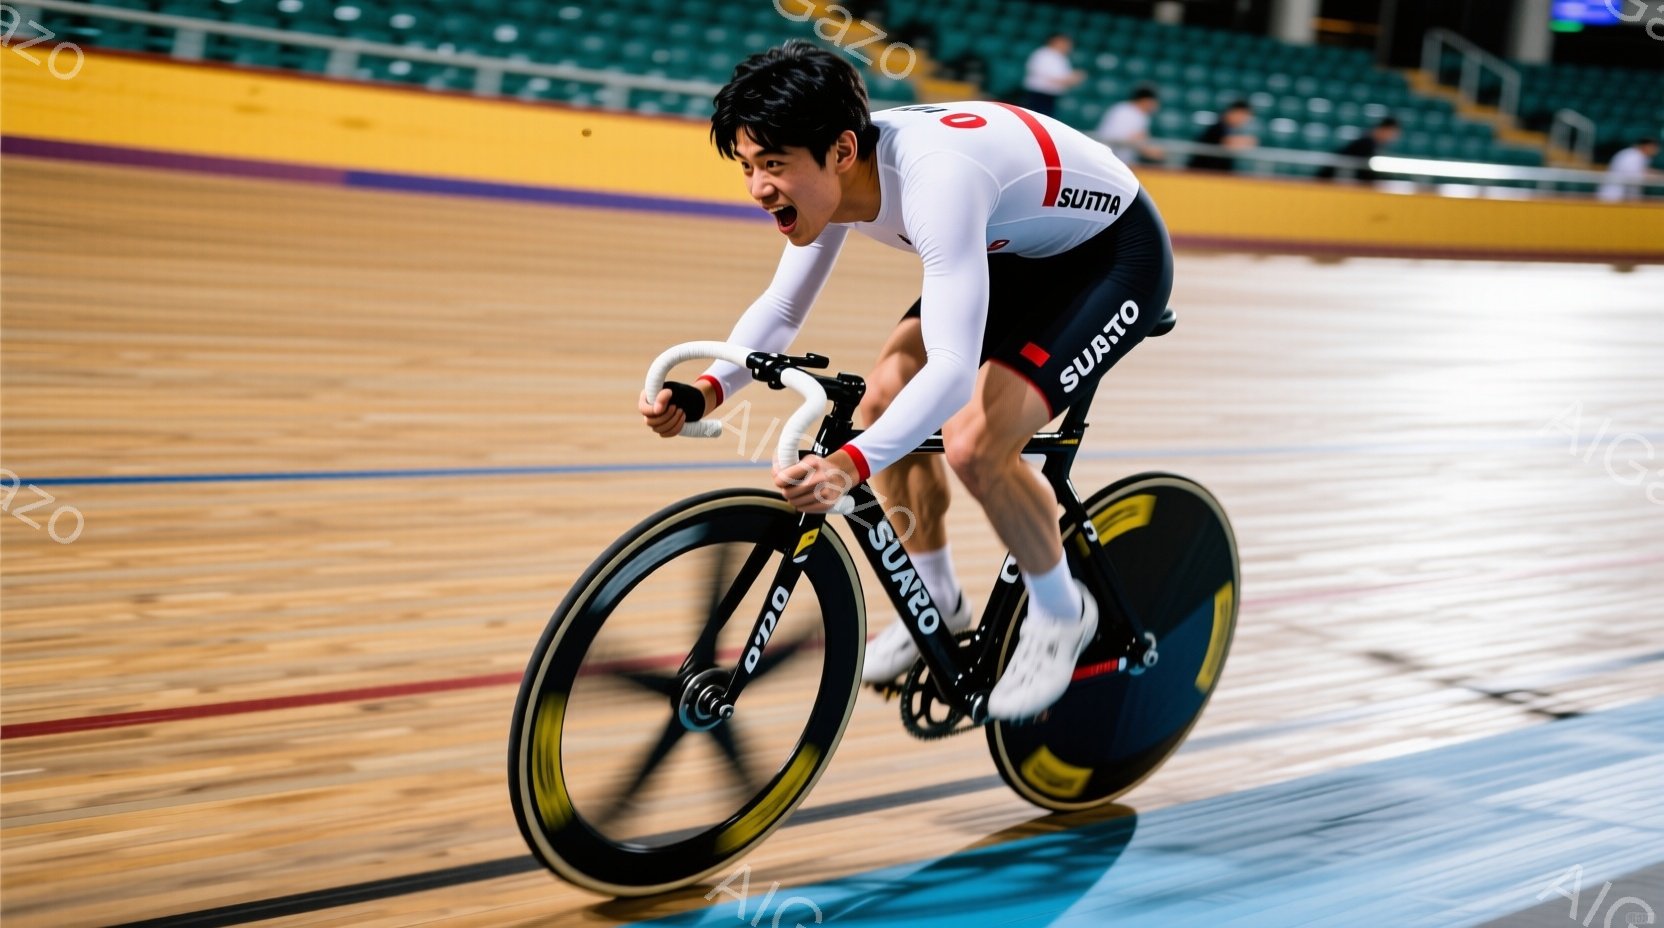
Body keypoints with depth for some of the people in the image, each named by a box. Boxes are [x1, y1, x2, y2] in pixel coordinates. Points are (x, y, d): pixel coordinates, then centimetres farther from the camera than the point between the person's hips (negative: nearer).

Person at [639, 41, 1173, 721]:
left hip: (1116, 256, -8)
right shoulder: (839, 173, -13)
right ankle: (936, 601, 17)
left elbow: (954, 369, -44)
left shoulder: (933, 180, -38)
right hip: (1017, 250, 8)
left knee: (975, 443, -23)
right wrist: (707, 391, -20)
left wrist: (851, 464, -57)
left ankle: (1060, 614, 4)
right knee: (886, 397, -3)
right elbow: (781, 307, -3)